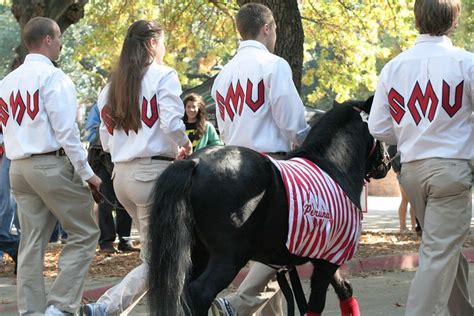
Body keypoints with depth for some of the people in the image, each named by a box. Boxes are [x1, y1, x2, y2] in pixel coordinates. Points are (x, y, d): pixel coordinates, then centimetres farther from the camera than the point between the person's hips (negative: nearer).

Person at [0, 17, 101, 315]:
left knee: (32, 242, 9)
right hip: (52, 164, -7)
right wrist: (86, 172, -10)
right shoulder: (52, 77, -10)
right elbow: (66, 130, -14)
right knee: (84, 234, 0)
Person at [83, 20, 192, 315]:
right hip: (155, 172, -8)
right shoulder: (163, 76, -6)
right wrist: (185, 146, 1)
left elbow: (107, 141, 15)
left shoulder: (112, 86, 15)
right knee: (155, 260, -4)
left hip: (122, 174, 8)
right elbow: (172, 124, -17)